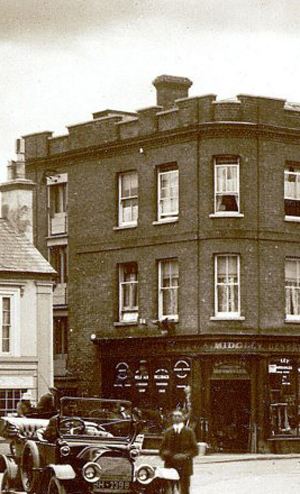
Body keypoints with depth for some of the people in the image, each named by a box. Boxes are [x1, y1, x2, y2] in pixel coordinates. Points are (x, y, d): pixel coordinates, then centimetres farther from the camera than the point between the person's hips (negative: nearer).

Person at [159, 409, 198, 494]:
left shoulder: (189, 431, 8)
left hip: (184, 467, -1)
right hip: (170, 466, 1)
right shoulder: (168, 432, 14)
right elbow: (162, 449, 11)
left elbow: (195, 449, 4)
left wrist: (186, 455, -13)